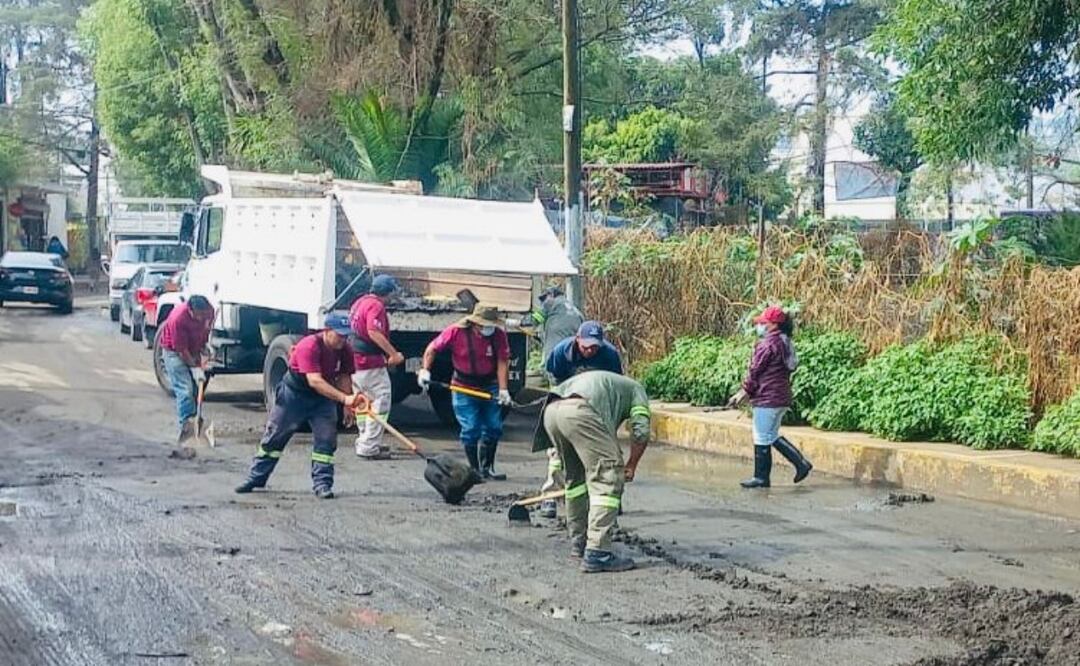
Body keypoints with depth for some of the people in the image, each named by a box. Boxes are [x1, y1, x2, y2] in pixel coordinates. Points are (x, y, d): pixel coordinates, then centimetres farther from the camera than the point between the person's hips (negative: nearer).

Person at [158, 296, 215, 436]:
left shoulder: (209, 311, -17)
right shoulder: (178, 318, -35)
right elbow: (181, 349, -27)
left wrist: (204, 350, -3)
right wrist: (195, 368, -25)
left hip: (194, 350, 6)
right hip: (174, 351, -6)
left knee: (196, 388, 7)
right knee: (185, 390, -15)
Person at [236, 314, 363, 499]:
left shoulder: (345, 350, -12)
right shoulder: (309, 346, -32)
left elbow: (343, 378, -3)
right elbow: (315, 381, -40)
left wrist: (349, 404, -21)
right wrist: (344, 398, -47)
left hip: (324, 397, 4)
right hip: (294, 394, -4)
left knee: (326, 439, -8)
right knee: (274, 437, 6)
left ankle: (322, 484, -2)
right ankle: (256, 478, 19)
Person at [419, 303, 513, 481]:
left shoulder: (499, 334, -10)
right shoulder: (456, 332, -15)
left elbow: (502, 363, -11)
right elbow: (432, 349, -4)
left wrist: (503, 389, -18)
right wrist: (425, 370, -12)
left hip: (490, 387, 3)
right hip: (464, 388, -3)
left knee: (493, 428, 5)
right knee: (471, 430, -7)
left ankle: (486, 469, 20)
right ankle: (475, 470, 5)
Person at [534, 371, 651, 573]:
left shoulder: (601, 382, 44)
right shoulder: (636, 389, 28)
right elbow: (641, 432, 10)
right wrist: (631, 466, 22)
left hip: (550, 411, 7)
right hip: (578, 410, -7)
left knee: (576, 476, 26)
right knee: (608, 479, -2)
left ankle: (578, 541, 33)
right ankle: (597, 553, -9)